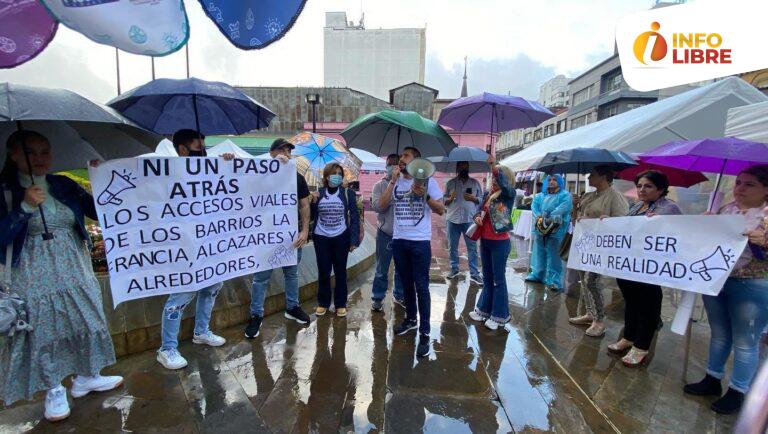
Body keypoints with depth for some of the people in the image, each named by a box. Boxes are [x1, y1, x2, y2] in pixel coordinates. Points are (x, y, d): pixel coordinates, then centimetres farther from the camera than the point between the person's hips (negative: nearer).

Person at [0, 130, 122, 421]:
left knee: (86, 321, 11)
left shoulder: (65, 186, 4)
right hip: (34, 277, -3)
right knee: (42, 332, 6)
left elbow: (100, 212, -1)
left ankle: (86, 378, 32)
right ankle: (54, 391, 26)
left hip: (73, 270, 4)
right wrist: (25, 207, -23)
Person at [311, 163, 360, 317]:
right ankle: (323, 303, 23)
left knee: (340, 271, 8)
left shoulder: (348, 193, -2)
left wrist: (354, 239, -9)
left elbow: (354, 217, -3)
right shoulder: (318, 193, 3)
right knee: (323, 271, 8)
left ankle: (341, 304, 20)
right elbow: (311, 215, 4)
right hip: (321, 237, 1)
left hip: (341, 237, -1)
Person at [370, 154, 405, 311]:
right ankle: (377, 298, 20)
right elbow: (376, 206, -14)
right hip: (385, 233, -2)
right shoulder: (380, 185, 0)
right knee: (382, 269, 7)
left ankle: (399, 295, 31)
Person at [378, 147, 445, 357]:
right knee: (406, 283, 17)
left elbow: (441, 210, -4)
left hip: (420, 241, -4)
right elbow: (382, 205, -4)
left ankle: (424, 333, 7)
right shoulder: (395, 181, 9)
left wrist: (425, 196, -20)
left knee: (421, 287, -2)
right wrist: (393, 181, -9)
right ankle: (411, 319, 35)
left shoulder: (428, 181, -2)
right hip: (398, 240, 4)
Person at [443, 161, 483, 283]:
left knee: (472, 247, 0)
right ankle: (454, 269, 24)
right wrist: (450, 198, -15)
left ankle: (474, 274, 5)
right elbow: (443, 200, 6)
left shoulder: (475, 182, 9)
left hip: (470, 220, -1)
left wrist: (473, 198, -11)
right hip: (453, 219, 1)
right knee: (452, 246, 9)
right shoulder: (450, 183, 8)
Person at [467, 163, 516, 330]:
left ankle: (499, 316, 16)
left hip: (500, 243, -6)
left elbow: (505, 184, -31)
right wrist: (477, 217, -7)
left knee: (498, 279, 3)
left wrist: (495, 166, -30)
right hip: (485, 241, 6)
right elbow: (480, 211, 14)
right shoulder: (487, 194, 7)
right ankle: (484, 309, 31)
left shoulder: (509, 195, -9)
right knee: (487, 277, 17)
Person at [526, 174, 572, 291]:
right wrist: (539, 217, -16)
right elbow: (534, 206, 3)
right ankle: (537, 274, 25)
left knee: (553, 254, -7)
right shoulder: (540, 195, 18)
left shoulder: (565, 195, 2)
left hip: (556, 228, -5)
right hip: (540, 227, 5)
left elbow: (562, 208, -14)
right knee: (539, 251, 12)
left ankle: (554, 280, -3)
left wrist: (549, 218, -25)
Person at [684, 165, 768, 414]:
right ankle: (712, 380, 31)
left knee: (745, 342, 7)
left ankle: (737, 391, 22)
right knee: (719, 334, 17)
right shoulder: (726, 209, 7)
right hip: (715, 280, 5)